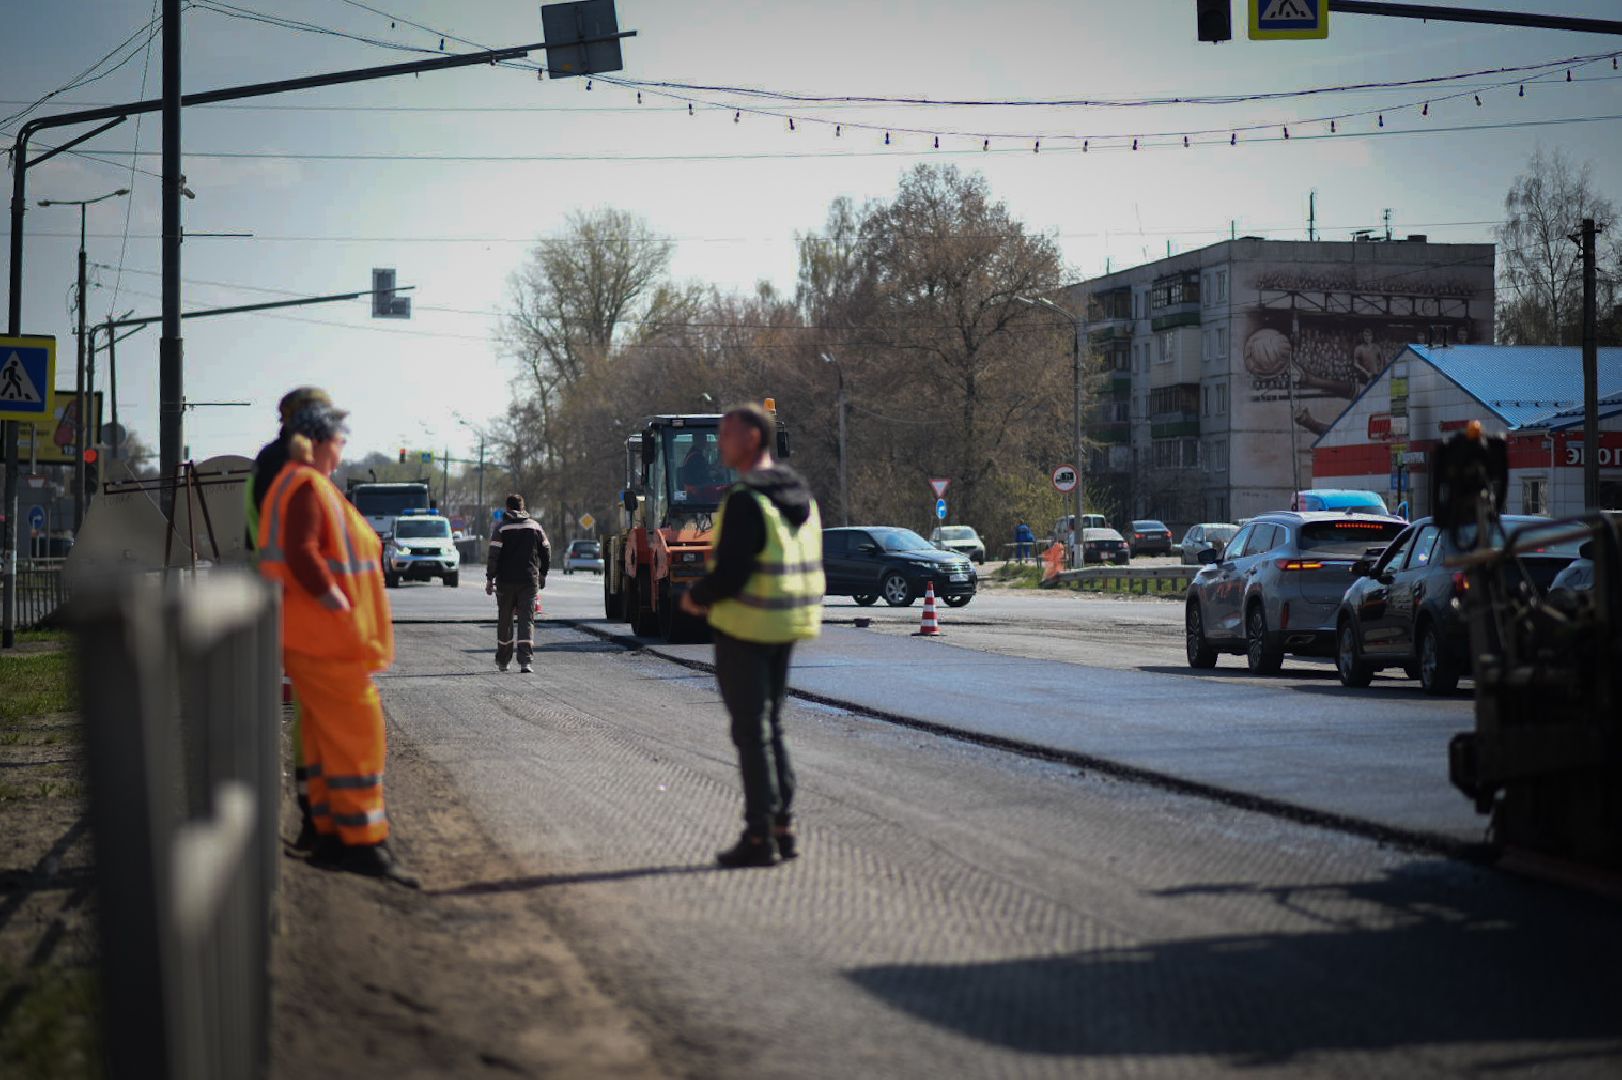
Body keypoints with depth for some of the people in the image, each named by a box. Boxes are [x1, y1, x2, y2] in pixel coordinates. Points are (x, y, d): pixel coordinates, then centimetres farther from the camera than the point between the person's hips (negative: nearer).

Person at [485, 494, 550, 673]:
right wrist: (542, 574, 23)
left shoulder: (502, 527, -4)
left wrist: (489, 579, -5)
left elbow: (494, 556, -10)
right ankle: (525, 660, -17)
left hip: (506, 581, -1)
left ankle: (503, 660, 22)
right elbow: (546, 552, 11)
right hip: (529, 581, 1)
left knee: (505, 620, 12)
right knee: (527, 620, -3)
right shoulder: (535, 526, 6)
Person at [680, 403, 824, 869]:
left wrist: (695, 597, -4)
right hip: (786, 628, 8)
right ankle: (783, 827, 16)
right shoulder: (801, 496, 8)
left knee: (752, 730, -1)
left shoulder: (746, 501, -19)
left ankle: (759, 836, 2)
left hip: (744, 626, -8)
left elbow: (729, 574, -25)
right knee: (771, 725, 17)